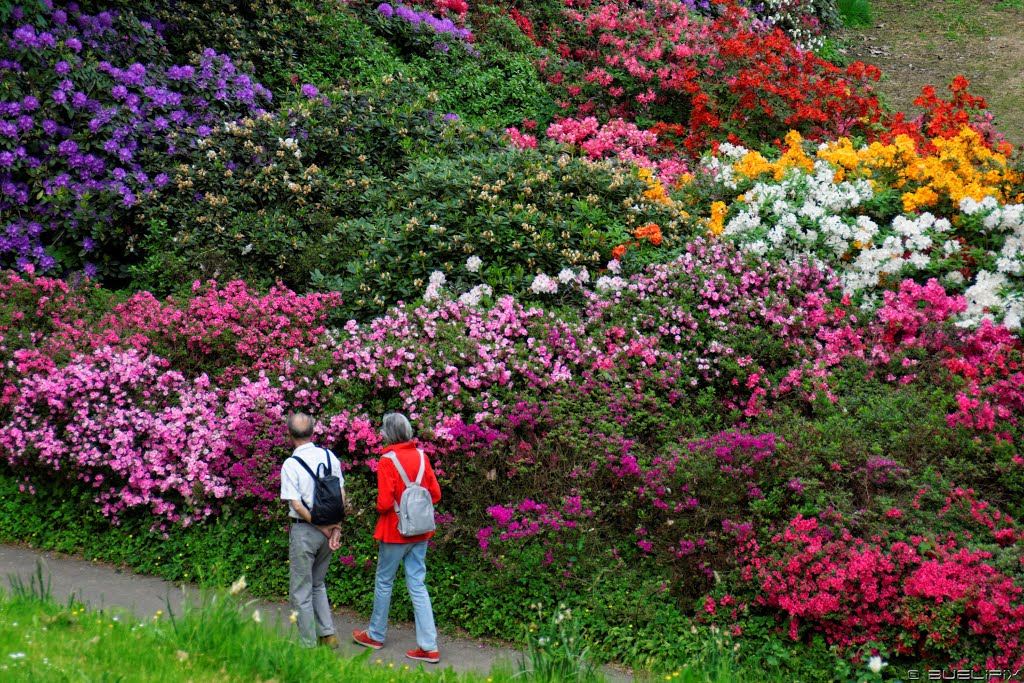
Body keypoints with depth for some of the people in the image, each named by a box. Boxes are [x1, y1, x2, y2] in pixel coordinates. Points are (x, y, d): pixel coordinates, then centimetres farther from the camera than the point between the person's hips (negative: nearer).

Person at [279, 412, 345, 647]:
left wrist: (325, 529, -9)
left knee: (301, 591, 5)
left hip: (304, 529, -6)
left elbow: (297, 505, -16)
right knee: (318, 584, 23)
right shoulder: (329, 457, 1)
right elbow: (342, 496, 1)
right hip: (328, 527, 6)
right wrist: (335, 527, 3)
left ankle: (308, 645, 8)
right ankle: (328, 635, 20)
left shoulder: (291, 465, -14)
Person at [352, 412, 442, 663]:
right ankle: (429, 647, 2)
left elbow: (385, 503, -20)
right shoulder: (421, 456, 1)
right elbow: (435, 494, 5)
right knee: (417, 586, 6)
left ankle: (376, 635, 29)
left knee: (384, 583, 13)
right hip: (419, 532, 5)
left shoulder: (388, 461, -17)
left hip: (394, 531, -5)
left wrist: (379, 508, 1)